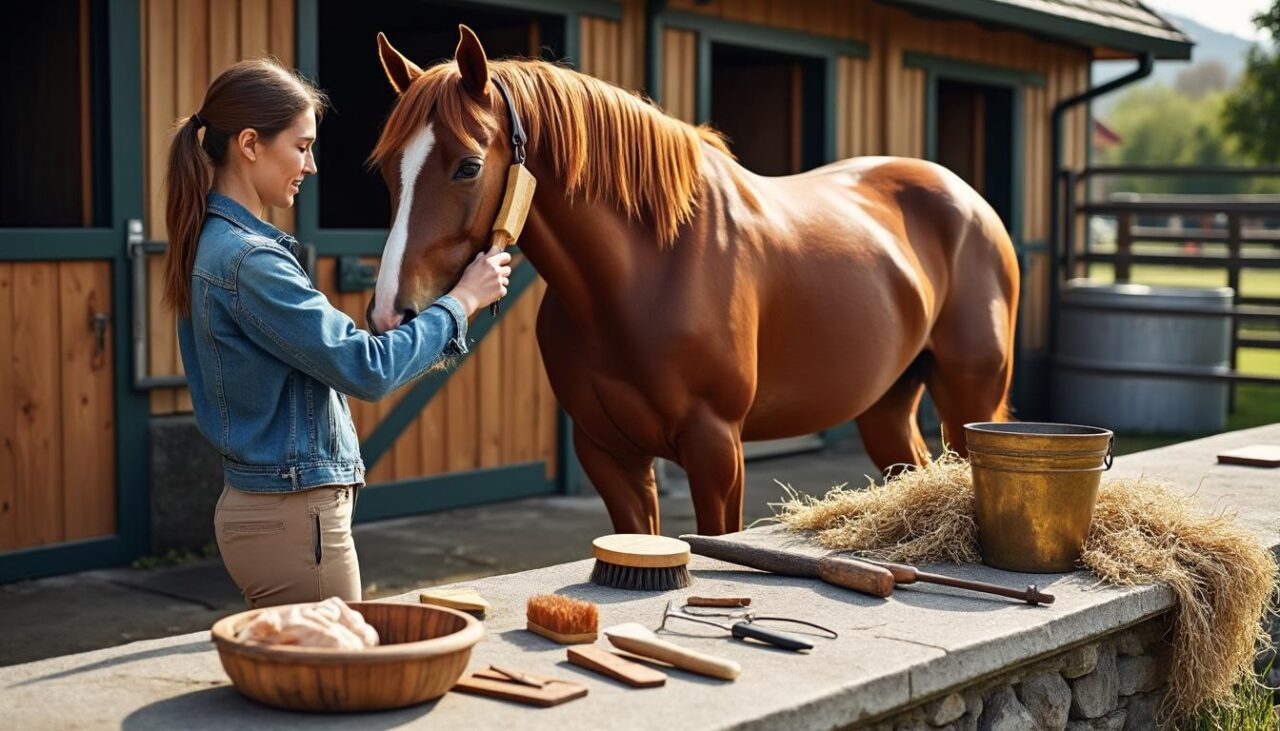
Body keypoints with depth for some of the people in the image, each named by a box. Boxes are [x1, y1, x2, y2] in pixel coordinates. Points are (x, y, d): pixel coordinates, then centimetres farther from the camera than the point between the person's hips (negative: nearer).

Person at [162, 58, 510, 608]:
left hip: (254, 503, 10)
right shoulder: (250, 260, -21)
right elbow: (365, 370, -21)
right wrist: (461, 300, -10)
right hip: (295, 517, -10)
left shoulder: (215, 244, 11)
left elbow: (328, 355, 16)